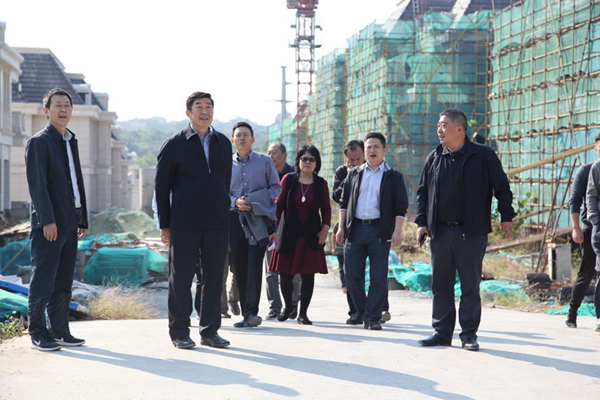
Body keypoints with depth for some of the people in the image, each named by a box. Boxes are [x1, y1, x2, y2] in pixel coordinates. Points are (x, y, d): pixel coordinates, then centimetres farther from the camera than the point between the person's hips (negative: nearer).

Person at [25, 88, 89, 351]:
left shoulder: (71, 141, 18)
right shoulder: (38, 142, -5)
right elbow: (37, 184, -13)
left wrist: (82, 219, 16)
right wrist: (47, 220, -20)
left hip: (69, 223, 8)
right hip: (48, 224, -8)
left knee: (63, 282, 10)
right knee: (43, 281, -4)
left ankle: (59, 331, 16)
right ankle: (37, 334, 3)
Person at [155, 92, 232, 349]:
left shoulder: (223, 143, 13)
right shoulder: (175, 145, 1)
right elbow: (161, 186, 1)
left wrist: (224, 215, 11)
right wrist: (164, 224, -2)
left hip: (217, 224, 4)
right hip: (184, 224, -4)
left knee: (214, 279, 7)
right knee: (181, 278, 1)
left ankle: (210, 331, 16)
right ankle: (179, 332, 9)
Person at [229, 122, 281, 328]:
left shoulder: (264, 161, 6)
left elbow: (276, 188, 4)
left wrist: (253, 200, -9)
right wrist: (235, 202, -8)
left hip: (257, 219, -3)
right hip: (235, 219, 3)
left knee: (254, 265, -12)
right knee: (239, 267, 3)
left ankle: (252, 312, -13)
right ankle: (246, 313, 9)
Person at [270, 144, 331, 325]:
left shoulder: (321, 183, 4)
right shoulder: (288, 179, 1)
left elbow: (326, 209, 8)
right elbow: (279, 204, 3)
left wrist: (325, 228, -4)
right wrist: (274, 228, 0)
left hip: (311, 235, 1)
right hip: (288, 233, -1)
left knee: (308, 275, 0)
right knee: (285, 274, 1)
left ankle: (303, 313, 9)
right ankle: (288, 306, 25)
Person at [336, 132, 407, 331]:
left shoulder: (393, 176, 4)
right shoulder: (354, 174, 13)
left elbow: (400, 206, 0)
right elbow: (344, 202, 14)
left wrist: (397, 231, -9)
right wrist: (341, 227, 6)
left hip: (380, 231, -3)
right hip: (355, 229, 3)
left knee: (378, 278, -3)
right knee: (352, 274, 3)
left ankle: (372, 317, 5)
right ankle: (361, 310, 22)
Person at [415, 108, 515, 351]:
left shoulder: (483, 156, -3)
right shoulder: (434, 158, 9)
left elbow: (502, 187, 3)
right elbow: (422, 192, 14)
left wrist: (506, 216, -2)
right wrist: (422, 222, 6)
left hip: (471, 233, -4)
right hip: (440, 232, 4)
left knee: (470, 286, 2)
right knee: (440, 285, 6)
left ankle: (469, 335, 10)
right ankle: (442, 332, 15)